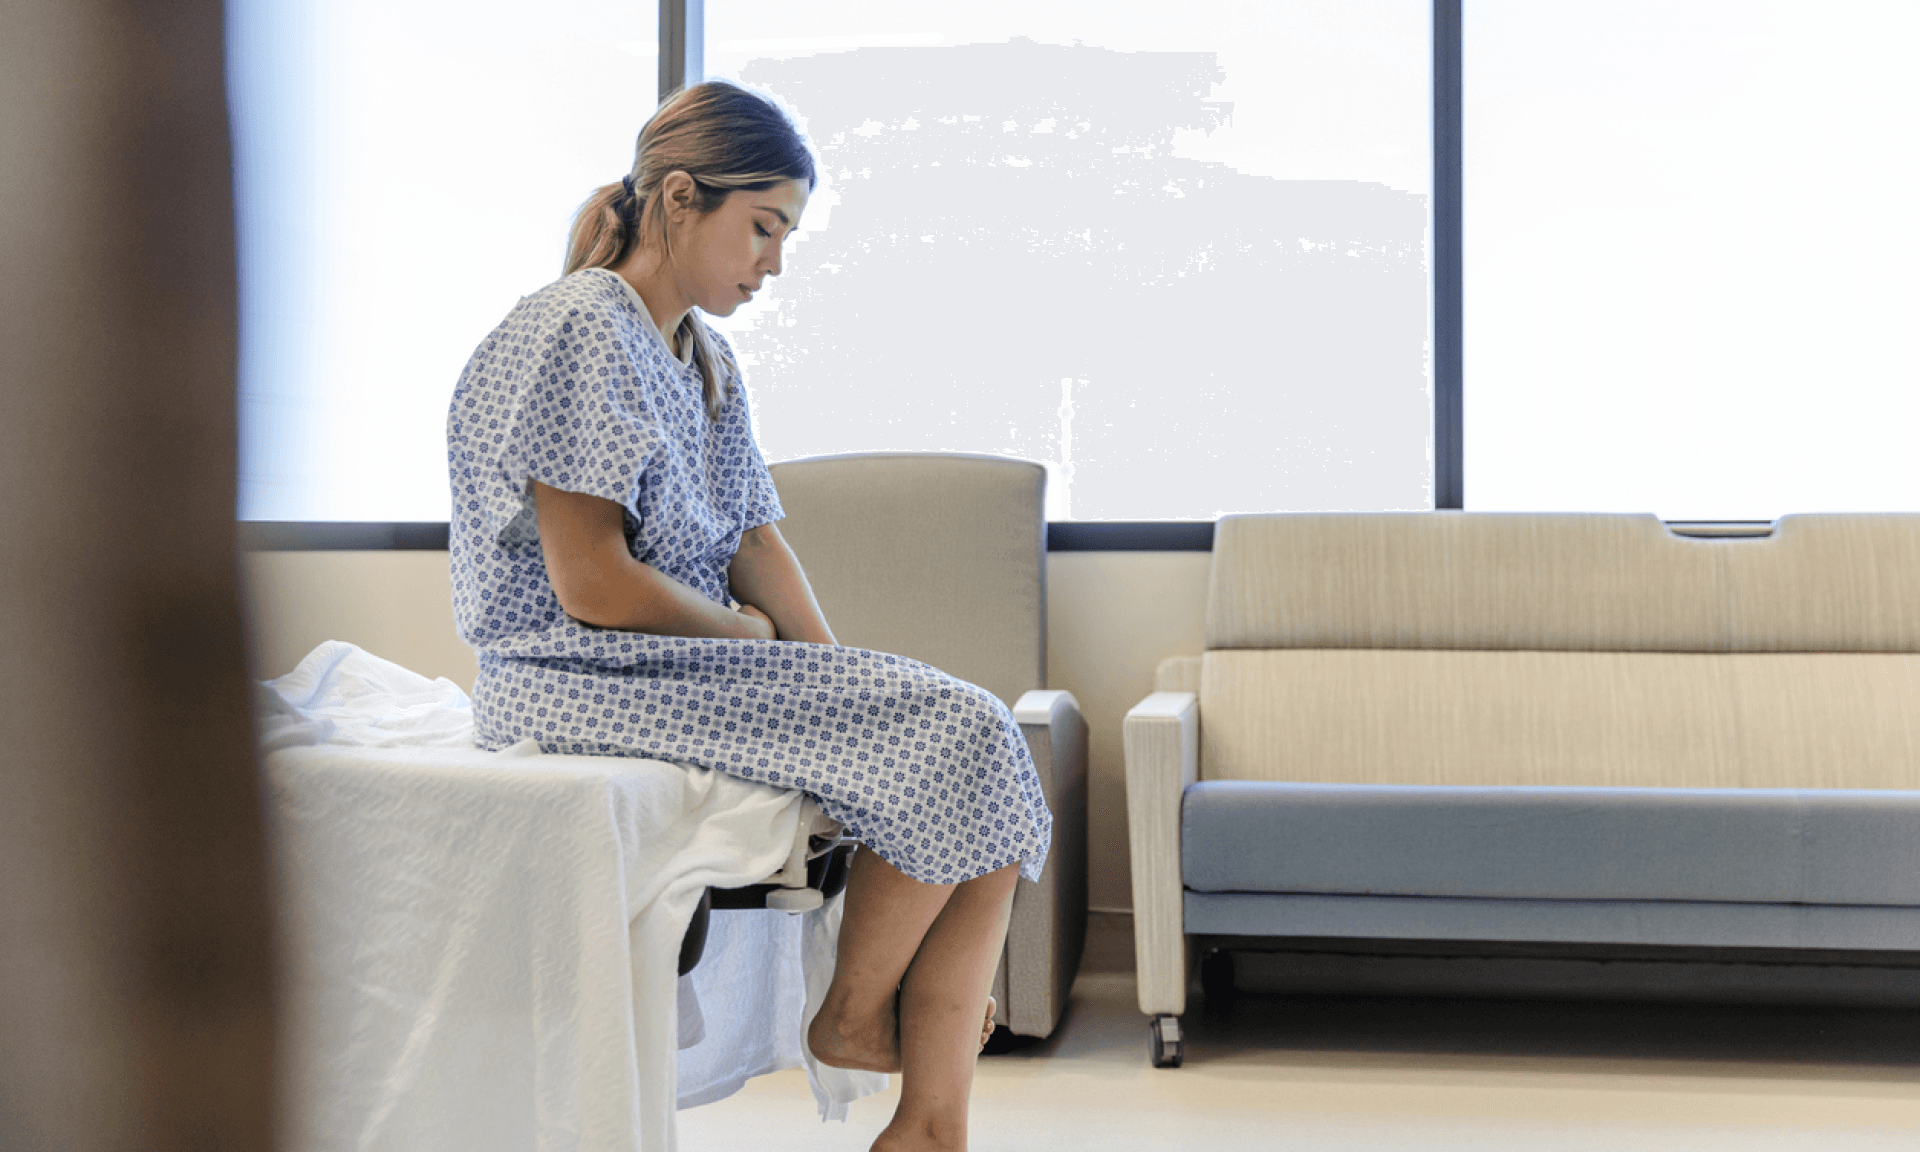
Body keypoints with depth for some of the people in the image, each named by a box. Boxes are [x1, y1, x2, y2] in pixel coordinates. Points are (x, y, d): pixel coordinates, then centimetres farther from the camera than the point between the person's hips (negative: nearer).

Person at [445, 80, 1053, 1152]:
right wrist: (758, 639, -6)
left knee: (989, 769, -9)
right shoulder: (580, 334, -14)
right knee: (955, 735, -20)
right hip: (584, 684, -9)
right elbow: (592, 585, -20)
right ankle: (856, 1014, 1)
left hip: (694, 664, 9)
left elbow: (756, 539, 12)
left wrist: (833, 673, -5)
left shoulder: (705, 354, 16)